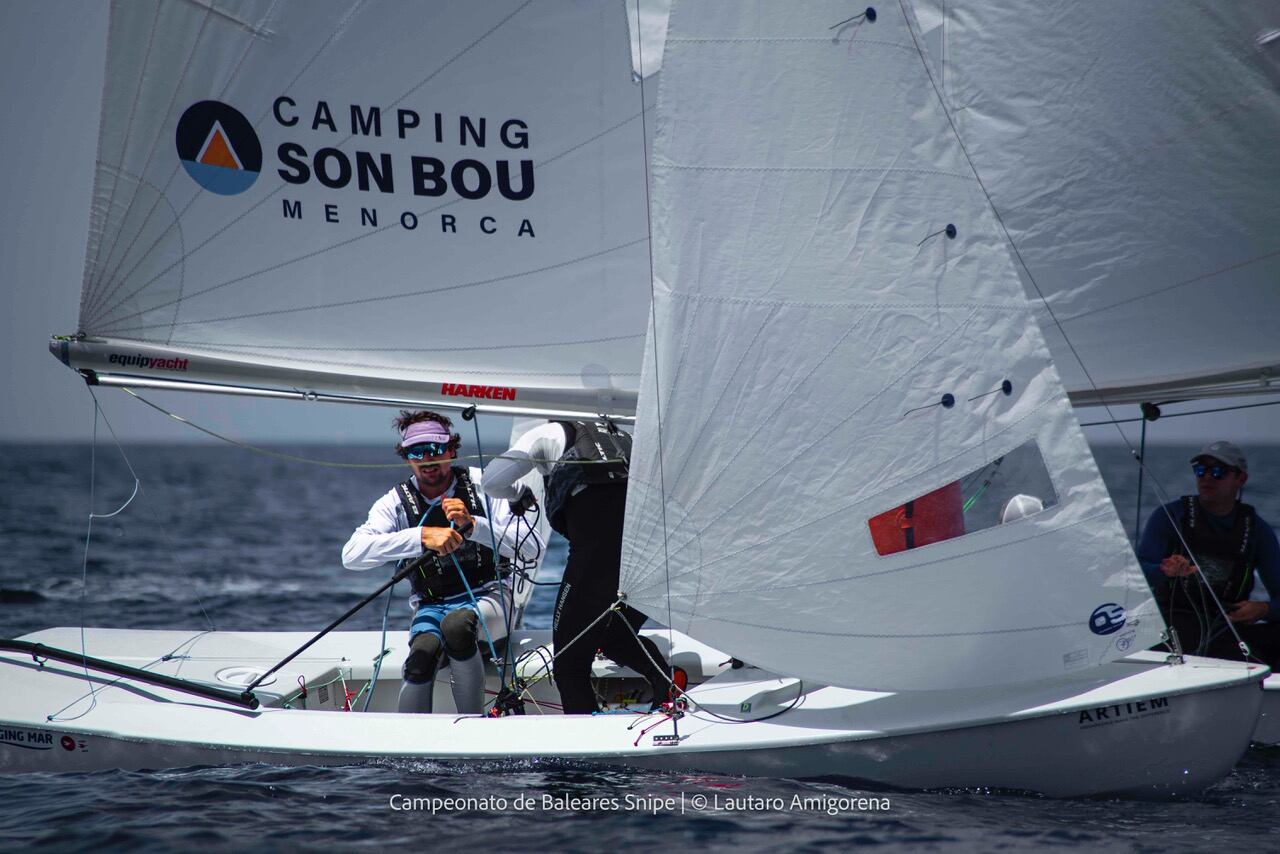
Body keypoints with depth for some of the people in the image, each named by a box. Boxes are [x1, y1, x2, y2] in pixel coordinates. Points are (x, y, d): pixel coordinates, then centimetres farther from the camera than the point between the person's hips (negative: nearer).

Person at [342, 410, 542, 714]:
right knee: (424, 649, -33)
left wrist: (472, 524, -25)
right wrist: (423, 536, -29)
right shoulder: (396, 503, -1)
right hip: (432, 606, 1)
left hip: (488, 597, -1)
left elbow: (532, 548, -11)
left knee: (456, 623, -35)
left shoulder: (482, 484, -3)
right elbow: (352, 554, -20)